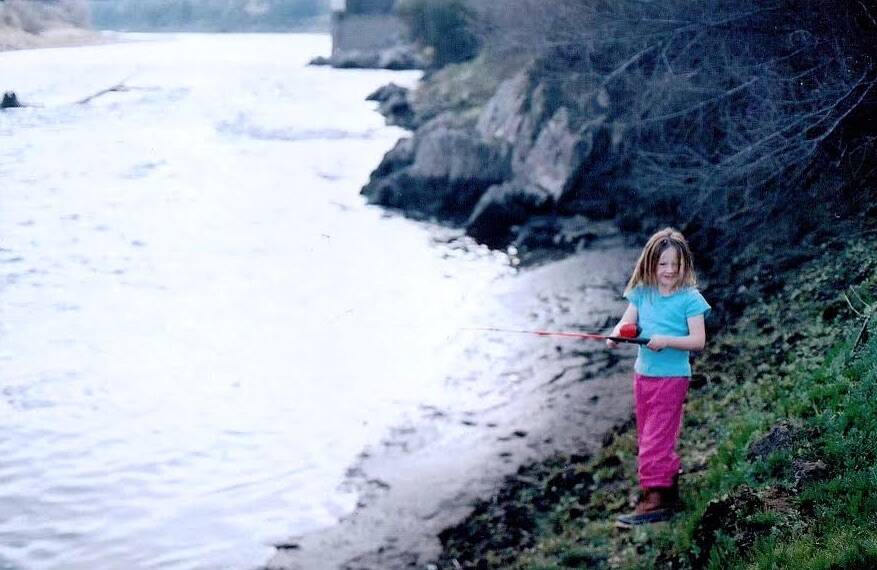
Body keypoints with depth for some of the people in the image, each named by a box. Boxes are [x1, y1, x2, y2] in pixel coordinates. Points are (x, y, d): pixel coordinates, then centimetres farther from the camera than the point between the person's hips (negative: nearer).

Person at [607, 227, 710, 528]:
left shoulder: (690, 298, -10)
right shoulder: (642, 293, 5)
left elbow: (698, 340, -14)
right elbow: (627, 323, -2)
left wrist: (666, 340, -28)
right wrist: (616, 335, -24)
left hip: (672, 377, -6)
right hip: (643, 374, 6)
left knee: (656, 437, -9)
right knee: (647, 434, 15)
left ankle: (654, 498, -6)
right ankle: (669, 480, 31)